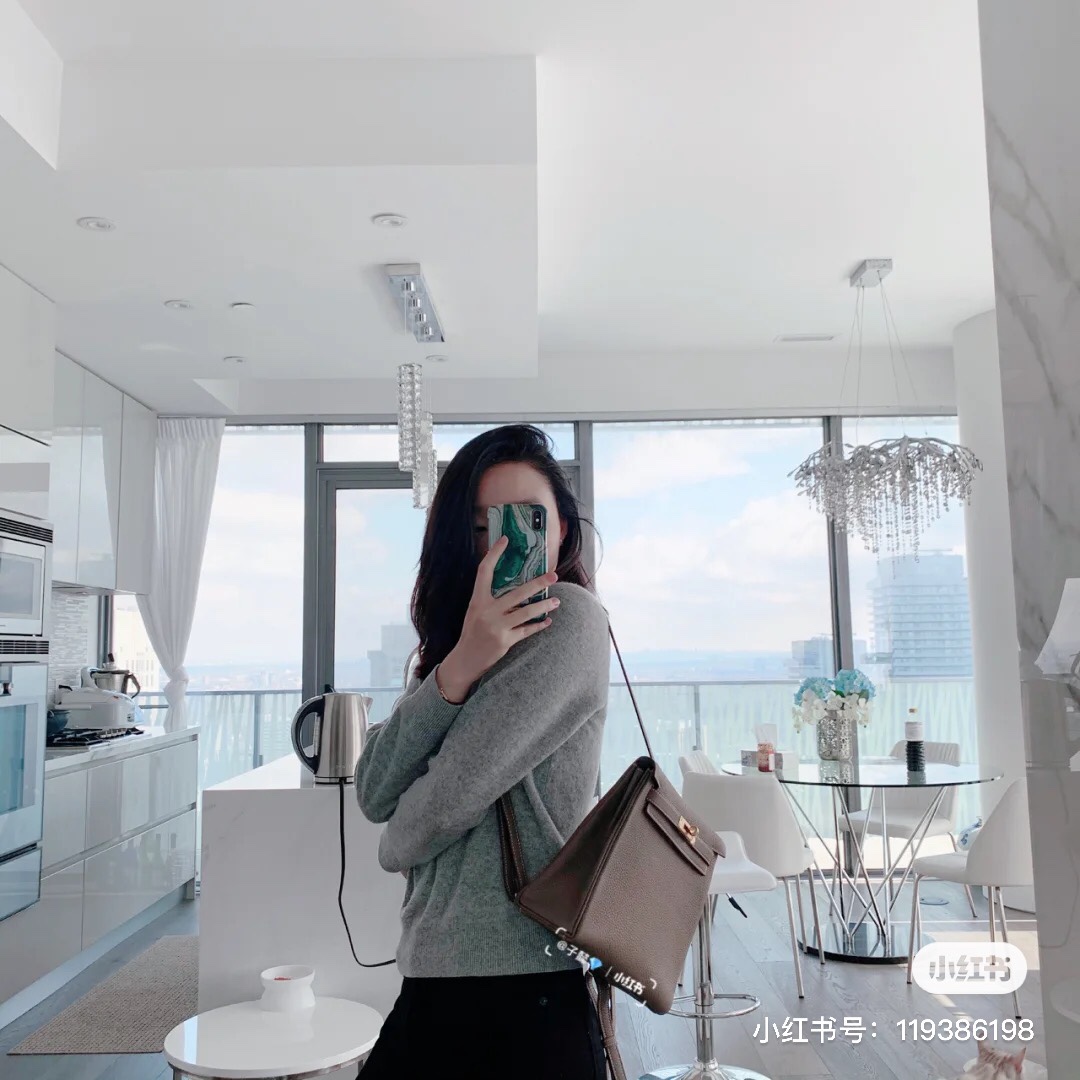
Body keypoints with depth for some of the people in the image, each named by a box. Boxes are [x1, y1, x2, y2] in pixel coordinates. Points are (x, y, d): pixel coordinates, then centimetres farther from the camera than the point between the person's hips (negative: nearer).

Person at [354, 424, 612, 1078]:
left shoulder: (569, 618, -13)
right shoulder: (456, 639, 12)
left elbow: (449, 797, -19)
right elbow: (374, 796, -4)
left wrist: (399, 844, 3)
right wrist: (457, 667, -17)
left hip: (525, 989, -7)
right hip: (437, 978, 7)